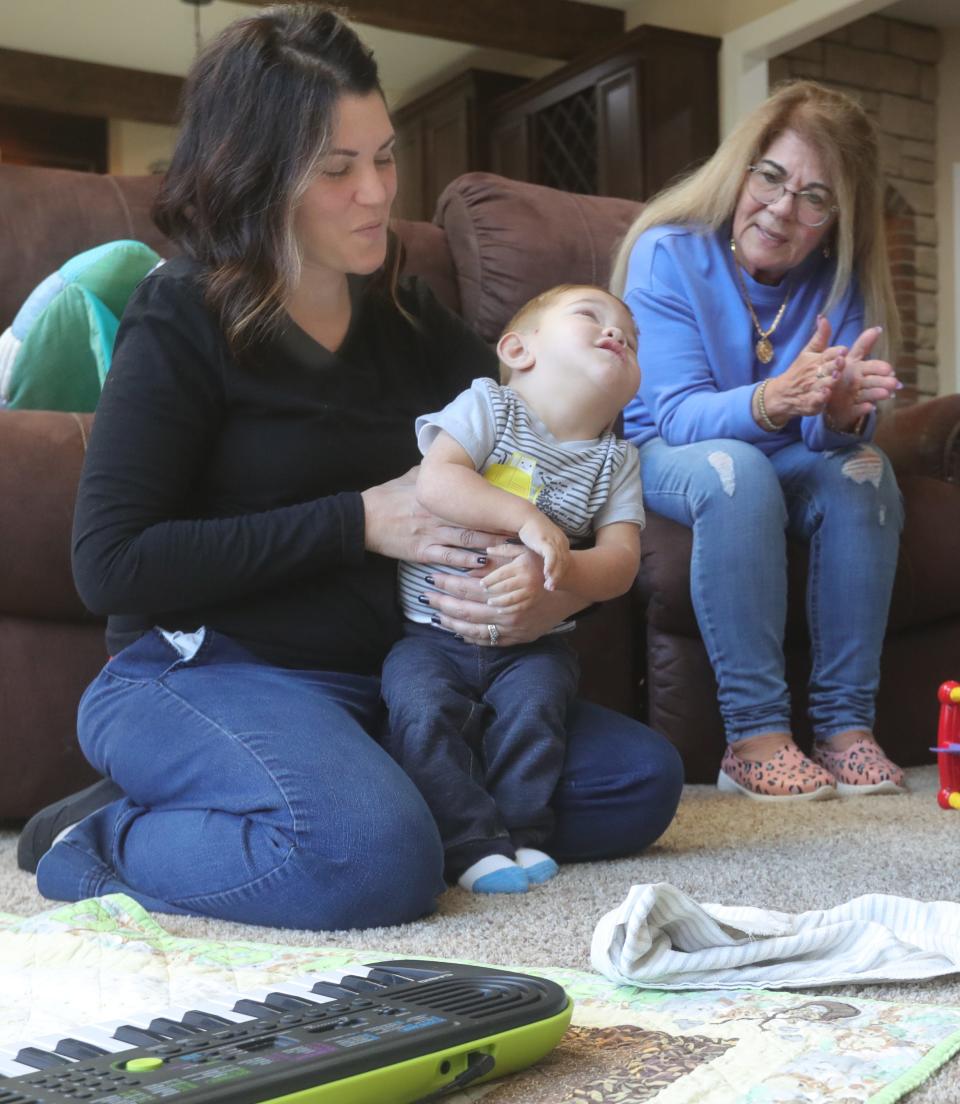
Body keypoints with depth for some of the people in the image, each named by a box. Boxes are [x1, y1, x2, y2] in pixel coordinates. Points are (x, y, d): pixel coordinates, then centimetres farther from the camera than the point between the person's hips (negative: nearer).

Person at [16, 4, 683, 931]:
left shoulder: (405, 318, 11)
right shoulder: (183, 323, -7)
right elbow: (109, 565, -15)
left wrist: (564, 592, -14)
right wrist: (360, 521, -17)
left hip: (388, 680, 8)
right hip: (203, 675, -7)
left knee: (641, 778, -2)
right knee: (378, 862, -35)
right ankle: (108, 837, -7)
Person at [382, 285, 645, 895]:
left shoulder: (617, 460, 8)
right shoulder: (488, 405, -1)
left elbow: (621, 559, -4)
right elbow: (435, 481, -17)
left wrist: (560, 570, -26)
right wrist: (527, 519, -27)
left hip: (532, 641, 2)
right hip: (433, 634, -1)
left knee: (533, 703, -26)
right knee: (423, 710, -26)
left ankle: (523, 829, -8)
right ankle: (476, 842, -16)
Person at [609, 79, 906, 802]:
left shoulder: (840, 279, -6)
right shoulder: (668, 254, -17)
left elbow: (846, 427, -14)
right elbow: (678, 414, -25)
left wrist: (842, 413, -40)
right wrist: (772, 402, -46)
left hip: (783, 460, 4)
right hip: (662, 455, -4)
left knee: (864, 470, -26)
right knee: (736, 470, -35)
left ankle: (847, 726, -22)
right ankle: (754, 735, -33)